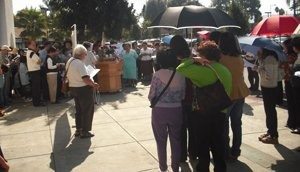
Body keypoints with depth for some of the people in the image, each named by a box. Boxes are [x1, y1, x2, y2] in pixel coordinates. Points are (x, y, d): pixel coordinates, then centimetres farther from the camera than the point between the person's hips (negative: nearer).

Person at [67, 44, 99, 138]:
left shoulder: (69, 61, 6)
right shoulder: (79, 63, -22)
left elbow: (69, 76, 15)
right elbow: (86, 79, -28)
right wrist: (94, 84, -13)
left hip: (73, 88, 9)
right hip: (83, 89, -9)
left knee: (79, 110, 20)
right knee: (87, 110, 5)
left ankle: (78, 129, 28)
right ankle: (85, 131, 11)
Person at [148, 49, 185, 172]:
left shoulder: (157, 74, -11)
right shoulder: (180, 75, -3)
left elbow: (151, 96, -10)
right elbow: (183, 96, 1)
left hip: (159, 111, -2)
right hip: (176, 111, 2)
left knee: (161, 141, 15)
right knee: (176, 140, 18)